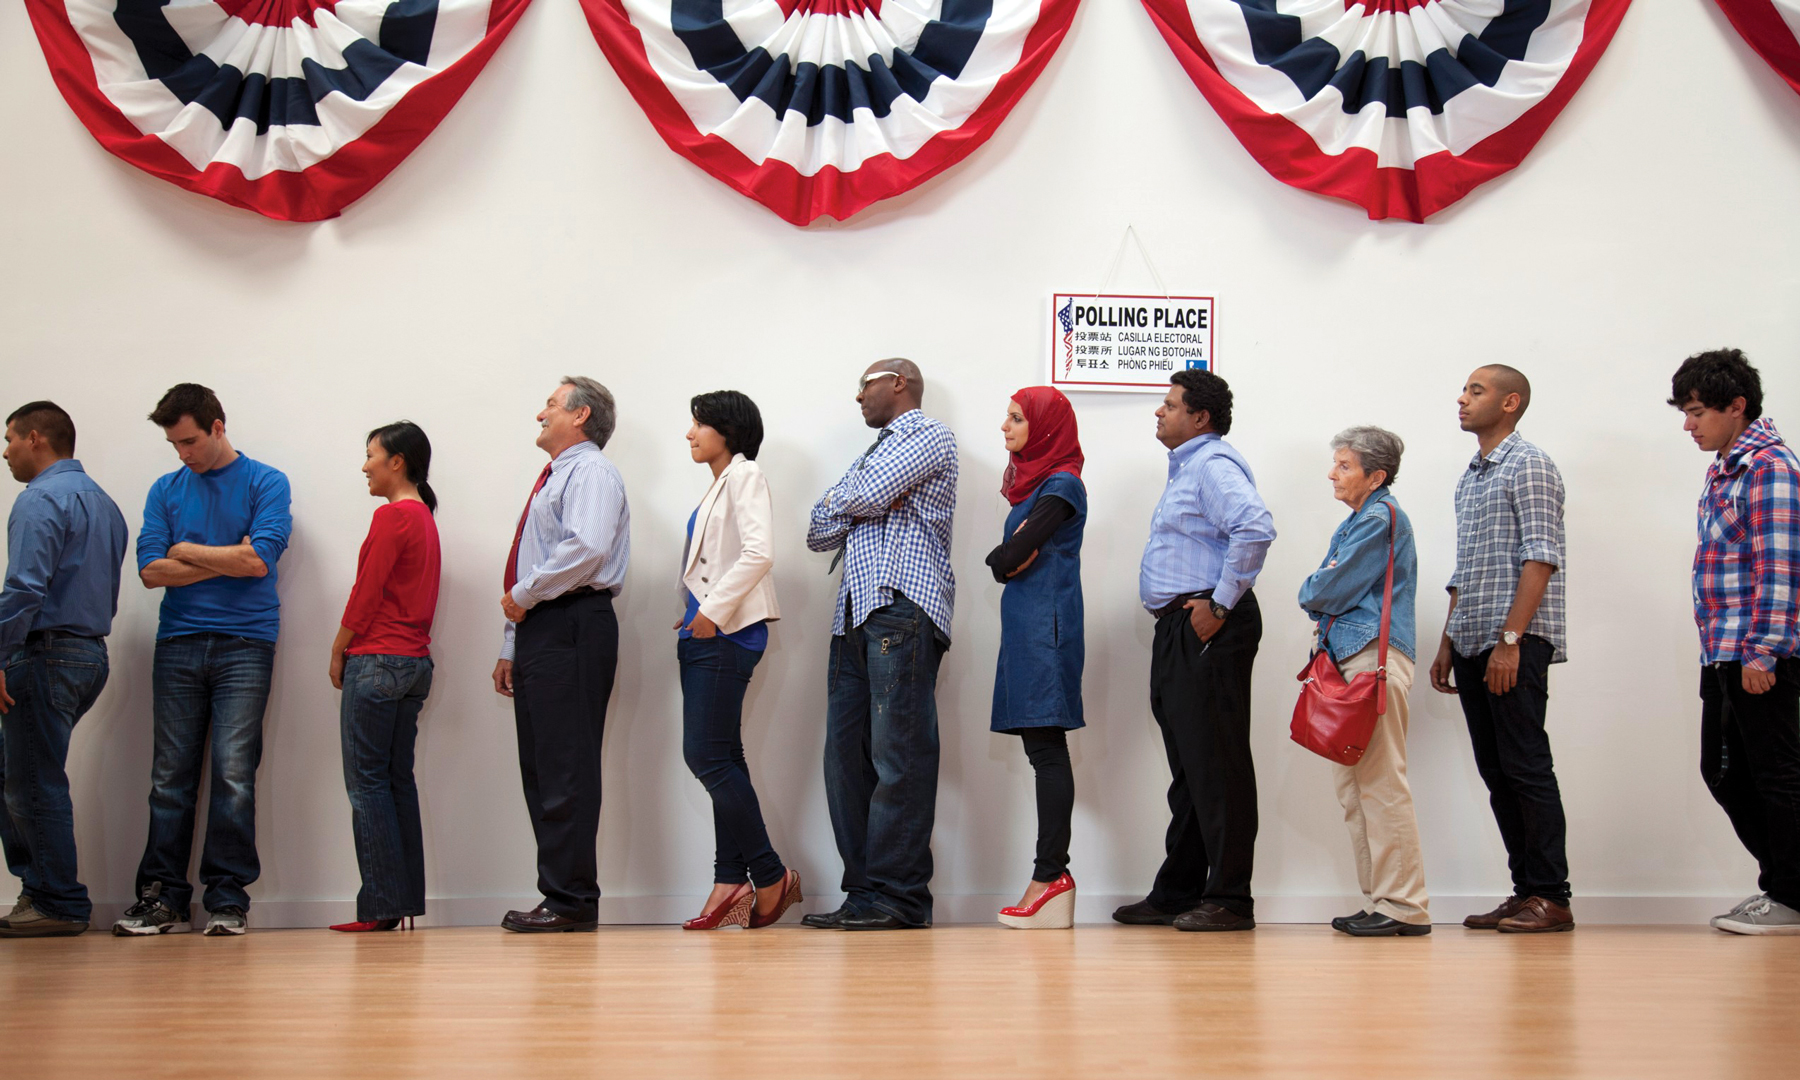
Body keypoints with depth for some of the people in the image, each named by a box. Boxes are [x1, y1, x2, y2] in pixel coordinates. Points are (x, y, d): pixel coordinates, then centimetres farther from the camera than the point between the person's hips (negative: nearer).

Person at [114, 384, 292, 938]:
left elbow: (258, 558, -10)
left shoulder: (266, 483, 4)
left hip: (245, 644, -3)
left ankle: (228, 897, 0)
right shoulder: (166, 490, 14)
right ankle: (163, 896, 7)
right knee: (170, 776, 2)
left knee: (234, 773, -7)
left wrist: (188, 551, 0)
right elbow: (151, 570, 3)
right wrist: (226, 563, -3)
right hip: (178, 643, 3)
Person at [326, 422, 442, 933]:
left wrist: (339, 651, -2)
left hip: (378, 660, -9)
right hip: (415, 660, 9)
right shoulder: (424, 517, 16)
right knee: (399, 780, 10)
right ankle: (408, 901, 10)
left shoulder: (392, 516, -11)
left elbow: (367, 591, -13)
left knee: (367, 781, -5)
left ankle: (381, 905, -5)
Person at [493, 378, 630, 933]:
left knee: (566, 767, -11)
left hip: (571, 628, -10)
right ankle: (559, 893, 9)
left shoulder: (591, 471, -3)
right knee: (539, 767, 7)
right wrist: (511, 648, 22)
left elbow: (586, 548, -22)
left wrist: (523, 595, -13)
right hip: (538, 631, 10)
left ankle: (572, 901, -11)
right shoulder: (552, 478, 27)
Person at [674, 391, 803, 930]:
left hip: (726, 634, -9)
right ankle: (731, 882, 6)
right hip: (705, 632, 9)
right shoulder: (718, 486, 21)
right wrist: (693, 614, 8)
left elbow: (760, 553, -19)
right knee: (720, 759, 6)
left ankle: (771, 876, -5)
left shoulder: (745, 475, -6)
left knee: (707, 756, -12)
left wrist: (713, 611, -18)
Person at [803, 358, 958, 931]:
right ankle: (863, 890, 4)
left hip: (903, 608, -8)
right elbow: (820, 532, 21)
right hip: (855, 612, 8)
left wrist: (841, 499, 12)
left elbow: (865, 497, -9)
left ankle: (899, 896, -11)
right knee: (846, 755, 2)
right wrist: (858, 503, 4)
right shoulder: (873, 455, 31)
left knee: (898, 754, -11)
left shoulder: (930, 435, 5)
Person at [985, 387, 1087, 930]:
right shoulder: (1034, 483, 21)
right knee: (1042, 748, 5)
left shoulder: (1061, 485, -8)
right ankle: (1052, 880, 4)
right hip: (1025, 625, 9)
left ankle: (1050, 875, -11)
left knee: (1045, 747, -10)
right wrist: (1013, 556, -4)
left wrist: (1013, 554, 5)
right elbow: (1004, 562, 15)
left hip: (1045, 626, -9)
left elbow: (1010, 557, -15)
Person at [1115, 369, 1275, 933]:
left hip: (1208, 630, -11)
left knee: (1216, 763, -7)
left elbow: (1255, 527, -28)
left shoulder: (1214, 464, -11)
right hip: (1179, 630, 11)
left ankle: (1229, 899, -3)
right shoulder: (1187, 466, 22)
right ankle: (1177, 893, 20)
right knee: (1189, 765, 13)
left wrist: (1221, 605, -24)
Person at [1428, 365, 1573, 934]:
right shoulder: (1470, 477, 21)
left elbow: (1541, 558, -14)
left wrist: (1510, 639, -20)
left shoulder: (1529, 465, -5)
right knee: (1497, 773, 8)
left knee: (1526, 767, -8)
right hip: (1473, 648, 8)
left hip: (1515, 644, -8)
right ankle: (1525, 889, 12)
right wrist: (1448, 643, 18)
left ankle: (1551, 897, -3)